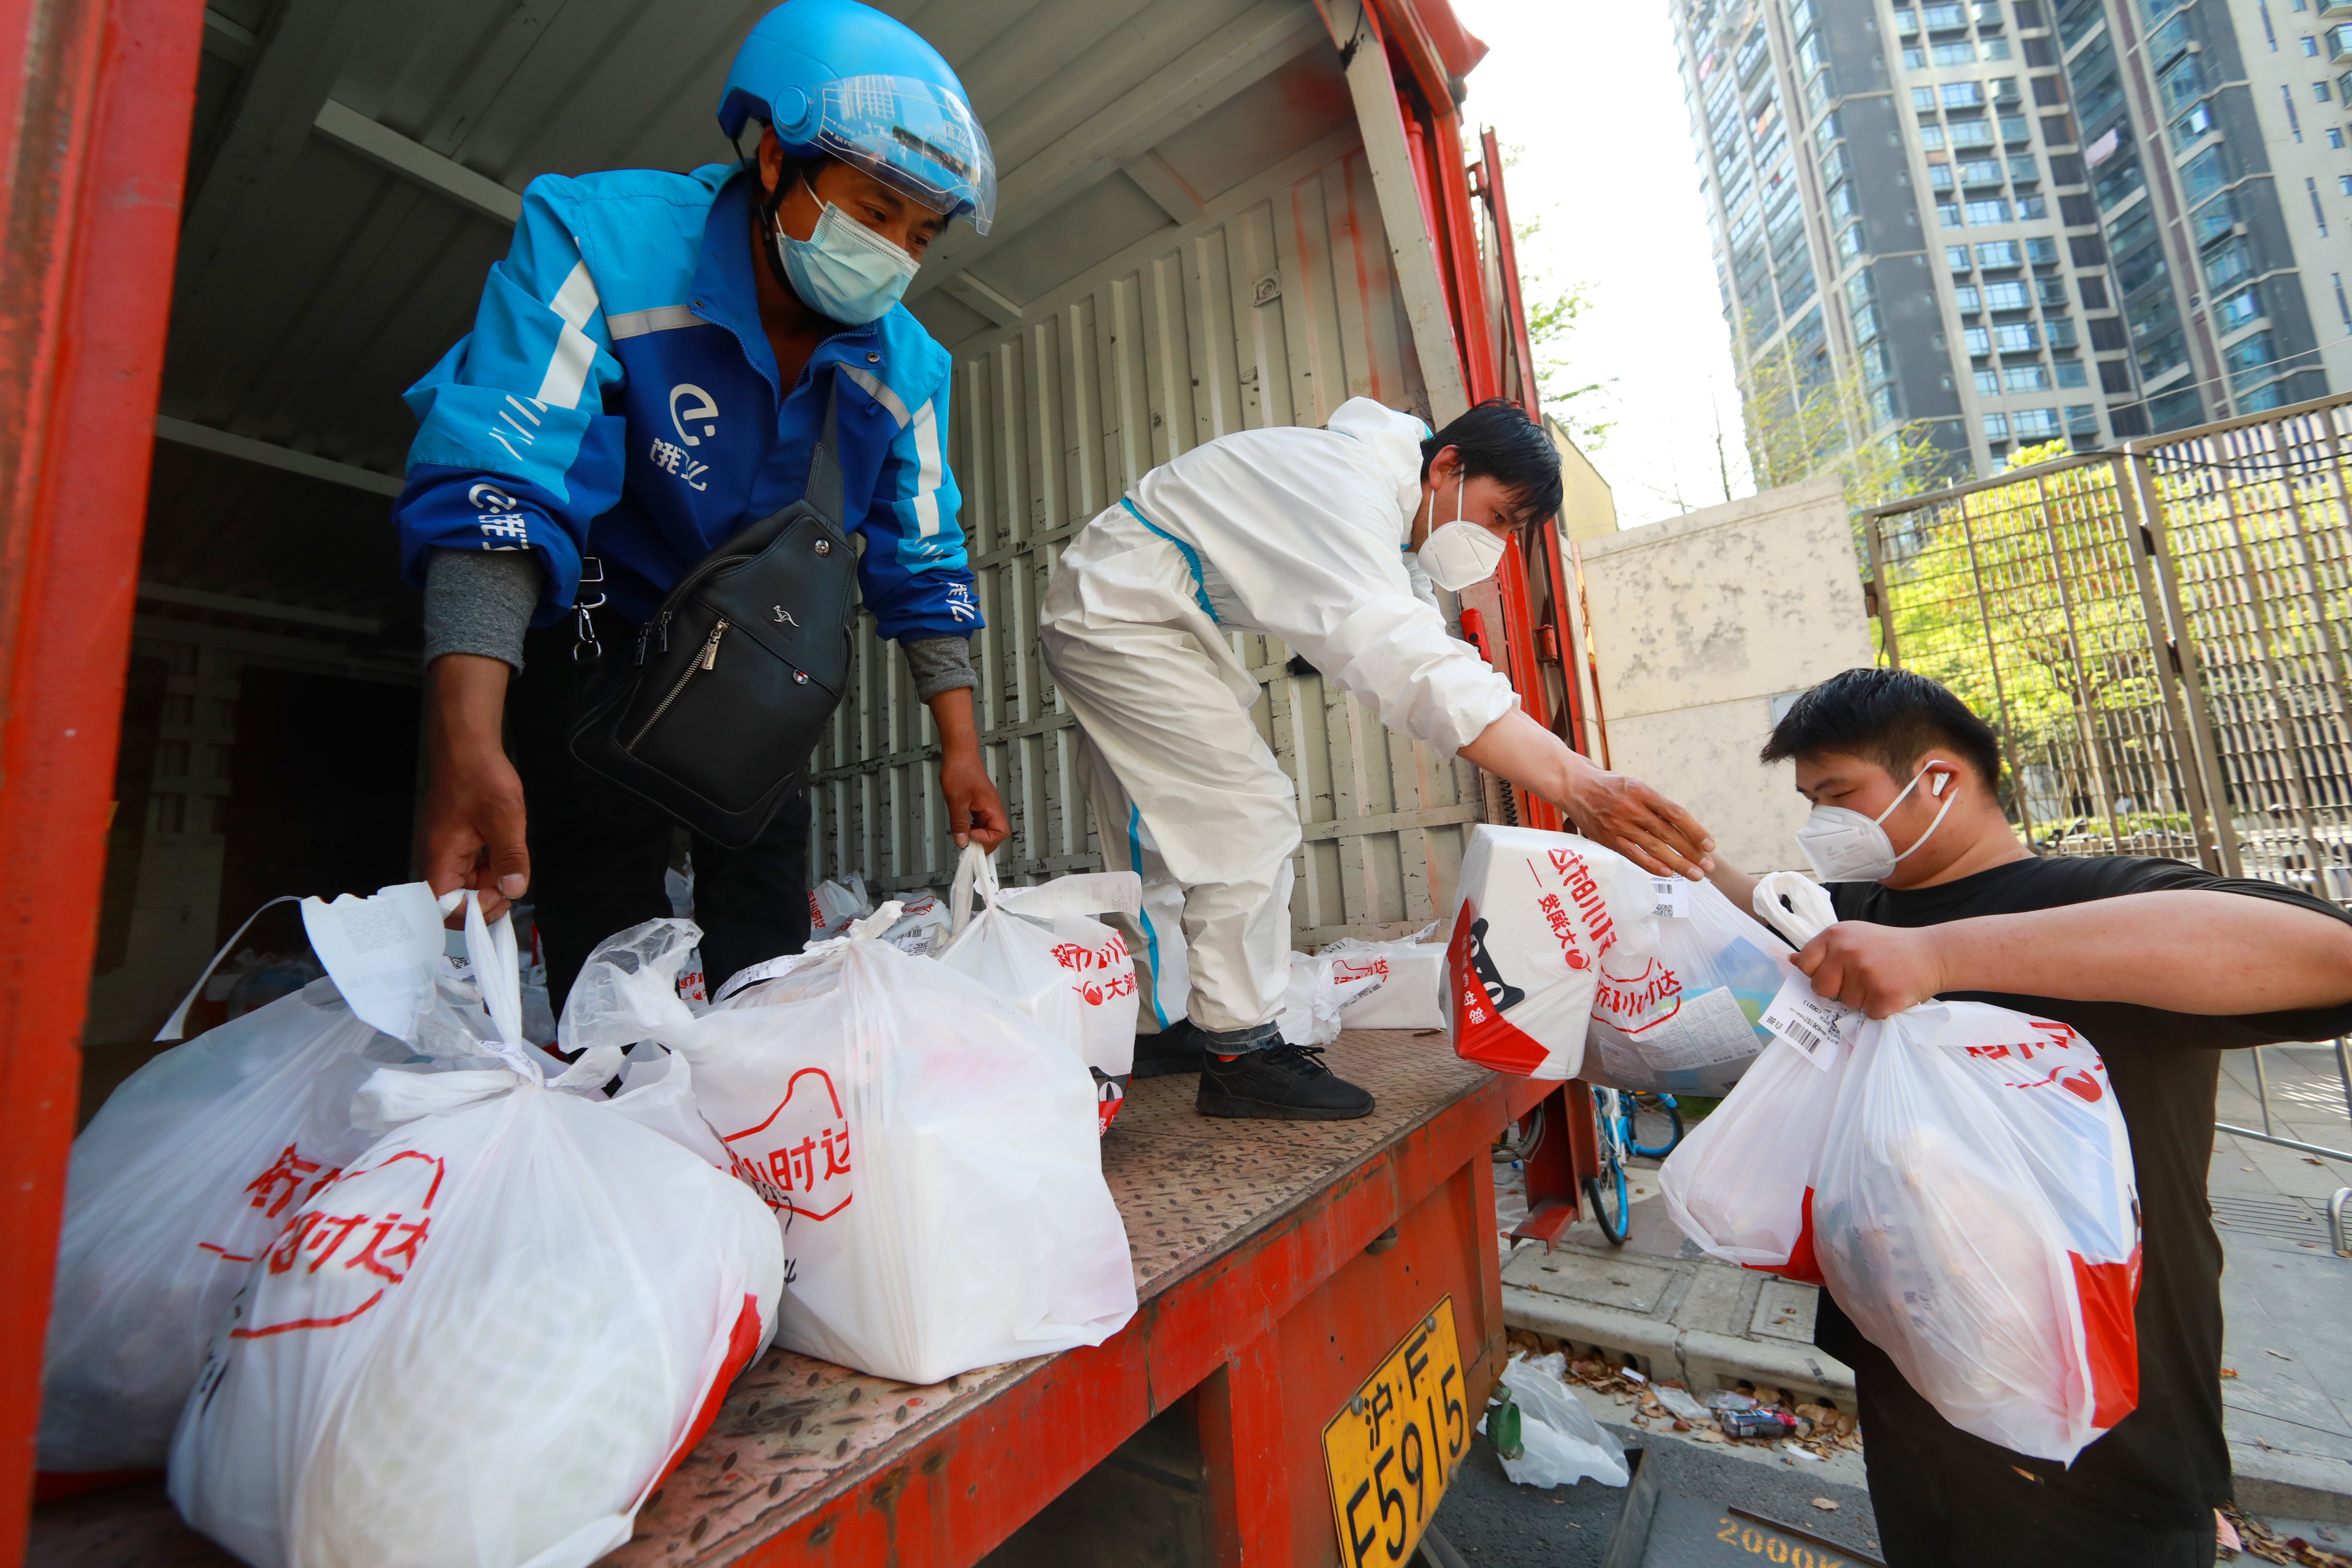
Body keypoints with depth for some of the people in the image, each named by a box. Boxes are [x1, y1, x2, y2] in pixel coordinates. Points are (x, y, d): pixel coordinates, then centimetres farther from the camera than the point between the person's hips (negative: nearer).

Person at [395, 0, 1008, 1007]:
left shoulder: (902, 365, -11)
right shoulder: (601, 241, -23)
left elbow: (922, 562, -6)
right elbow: (490, 488, -33)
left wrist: (959, 748, -9)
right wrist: (467, 749, -45)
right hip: (598, 615, -3)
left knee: (767, 886, 5)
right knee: (606, 903, -7)